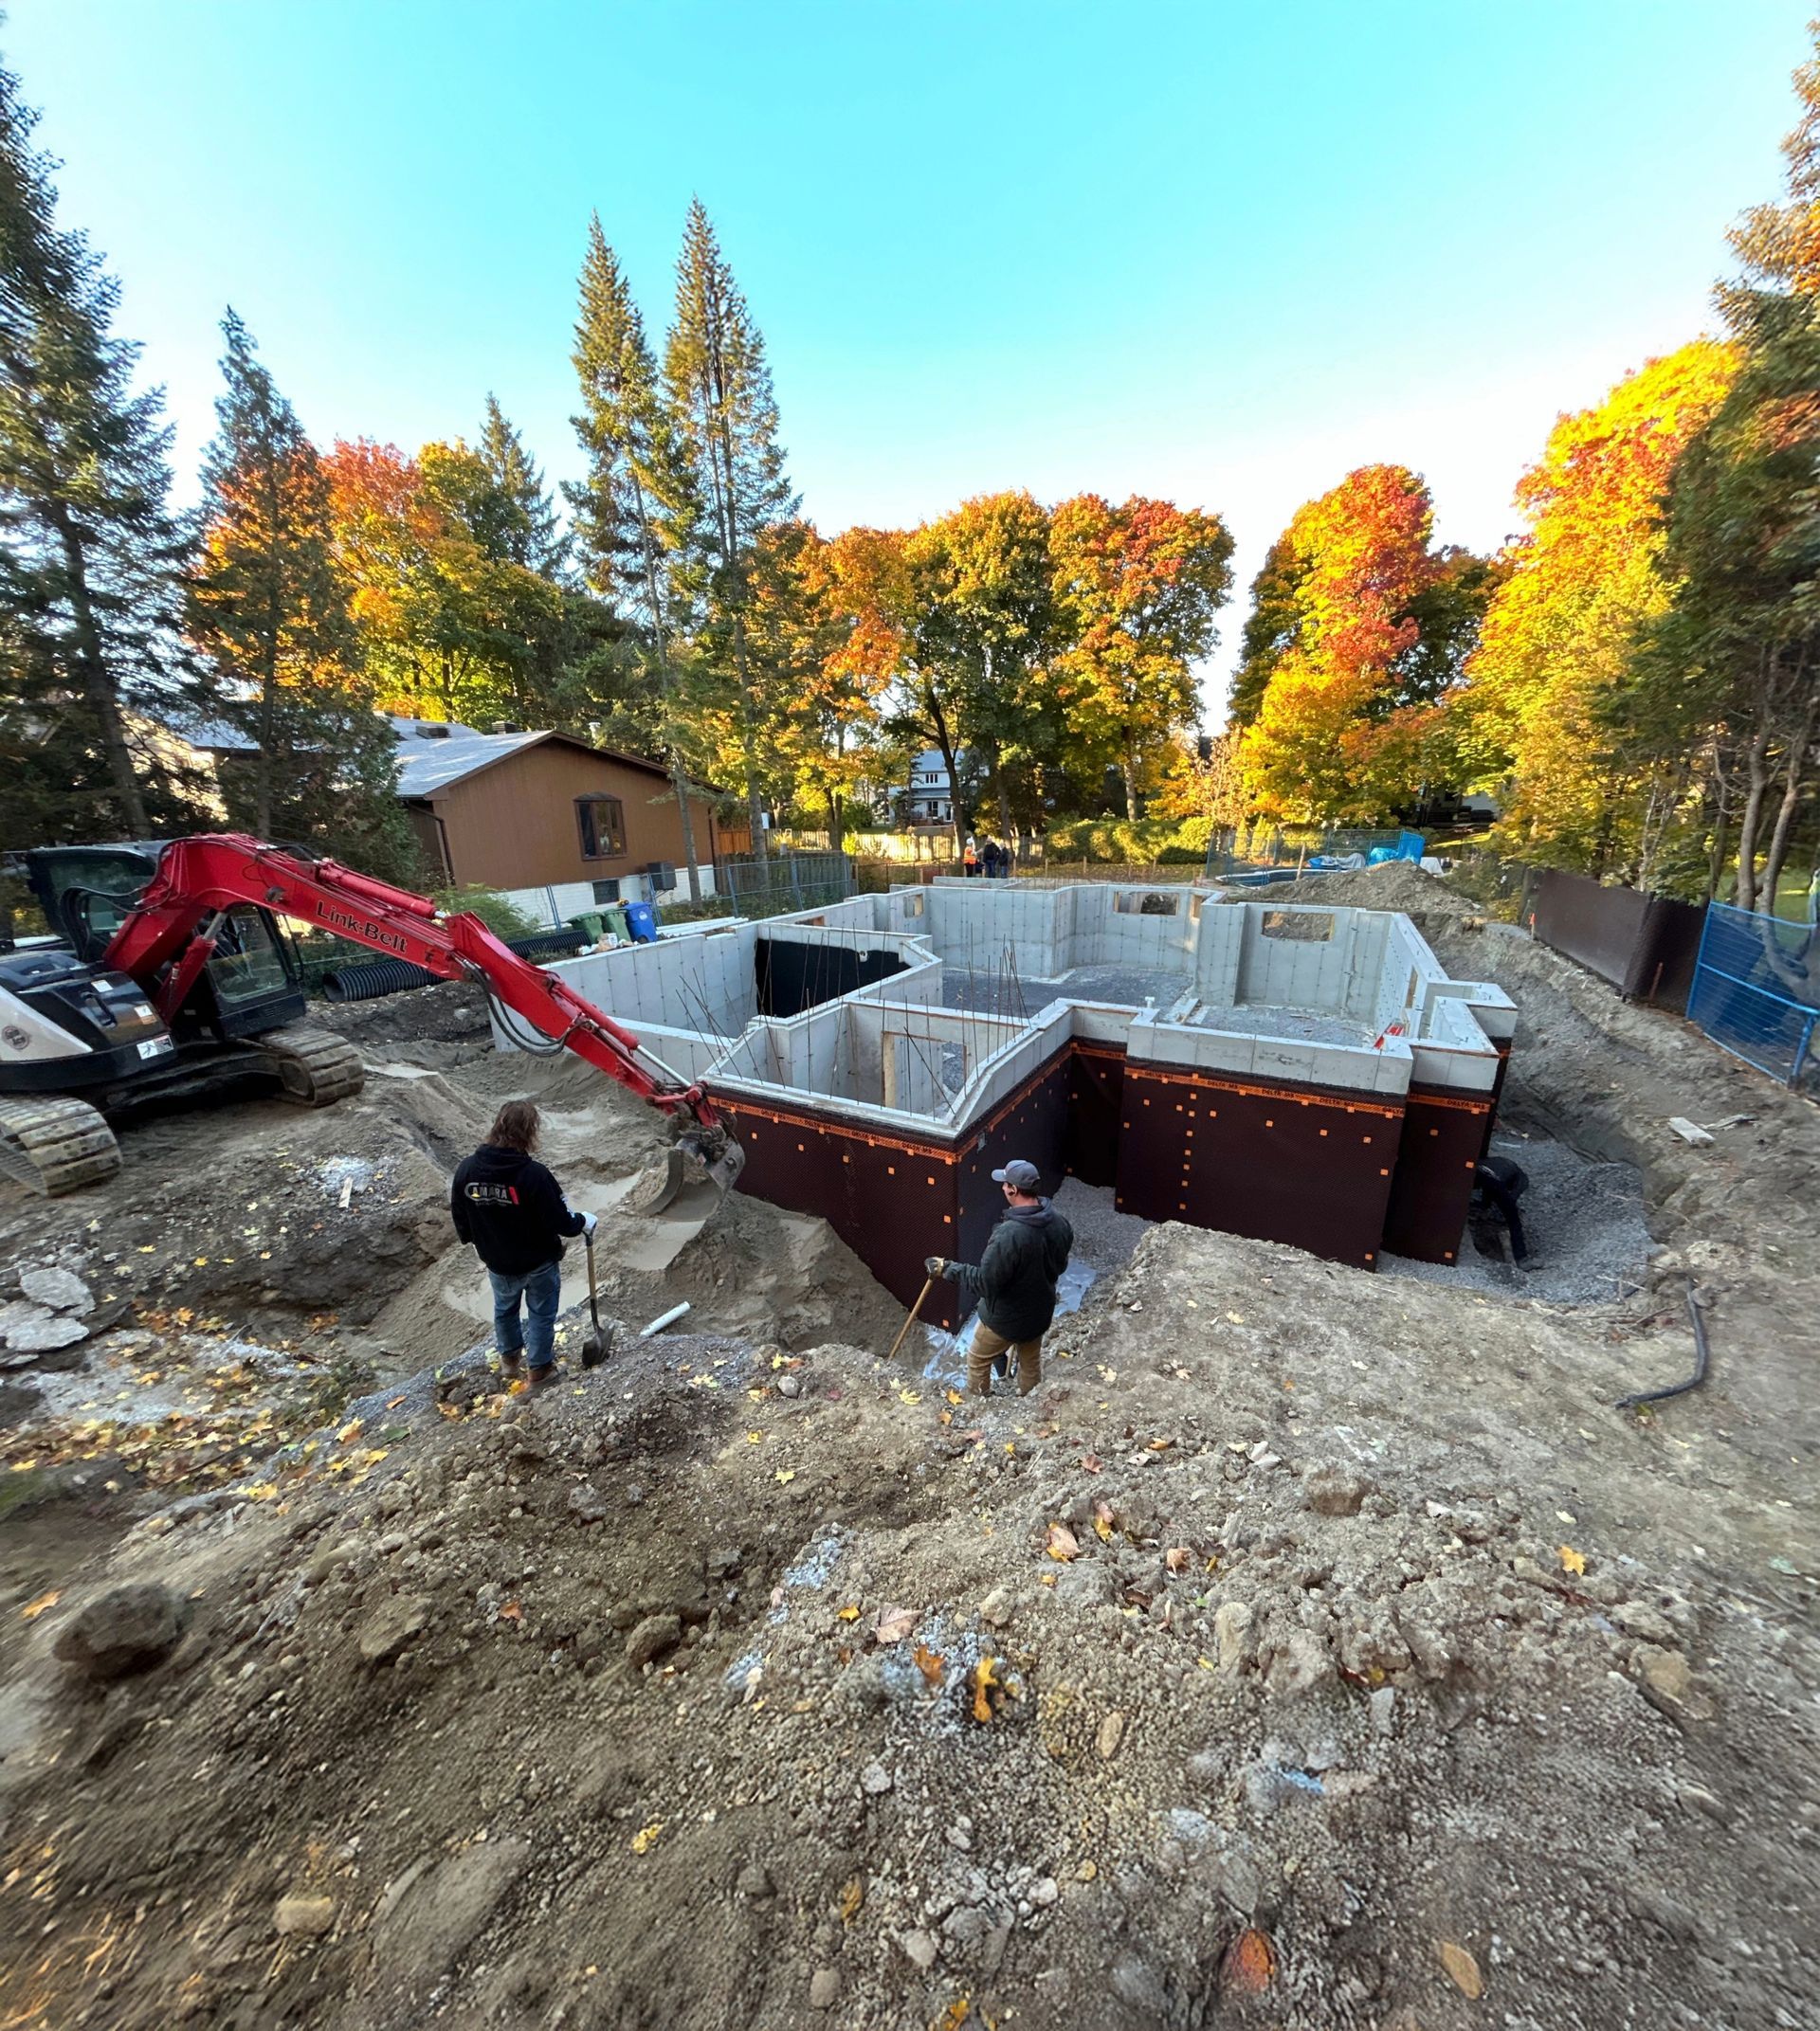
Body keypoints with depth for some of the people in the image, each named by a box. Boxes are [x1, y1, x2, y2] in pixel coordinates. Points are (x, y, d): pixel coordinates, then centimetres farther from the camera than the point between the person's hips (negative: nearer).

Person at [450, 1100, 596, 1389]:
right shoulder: (533, 1174, -31)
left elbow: (459, 1216, -1)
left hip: (497, 1261, 5)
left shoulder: (467, 1169, -15)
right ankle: (540, 1368, 34)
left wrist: (478, 1240, 19)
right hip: (539, 1261, -4)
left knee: (504, 1308, 29)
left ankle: (510, 1357, 50)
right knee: (541, 1314, 18)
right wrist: (583, 1222, -4)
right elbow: (558, 1221, -24)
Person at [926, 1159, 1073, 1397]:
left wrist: (947, 1268, -20)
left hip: (1005, 1317, -6)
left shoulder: (1008, 1235, -37)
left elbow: (984, 1282, -30)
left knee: (978, 1361, 21)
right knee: (1031, 1361, 30)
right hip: (1040, 1311, 6)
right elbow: (1060, 1265, 4)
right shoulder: (1059, 1223, -14)